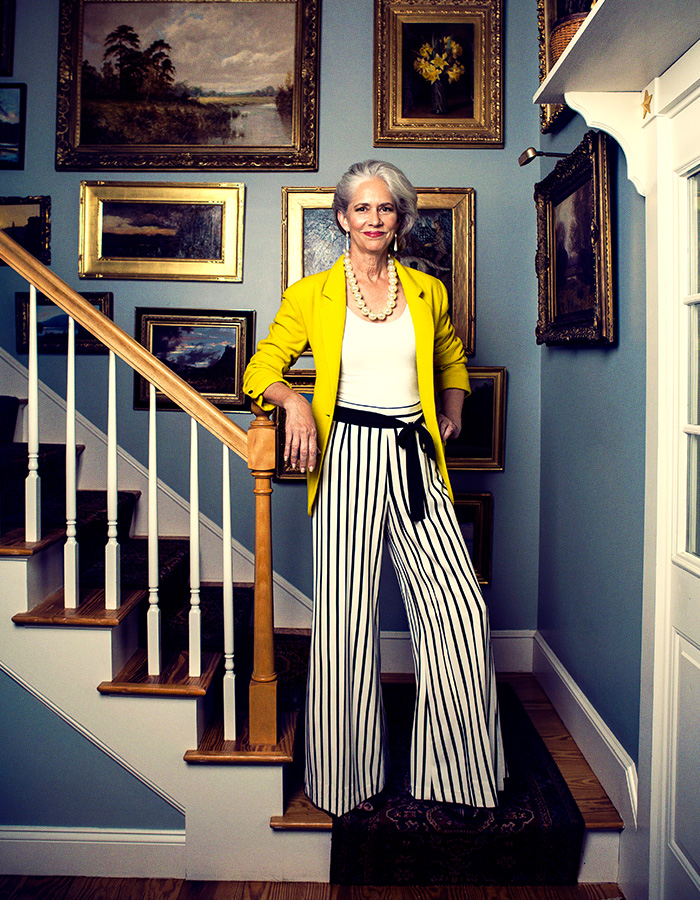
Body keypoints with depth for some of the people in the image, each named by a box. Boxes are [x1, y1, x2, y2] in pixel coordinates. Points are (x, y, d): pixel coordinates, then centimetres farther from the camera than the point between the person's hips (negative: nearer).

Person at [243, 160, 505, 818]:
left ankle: (457, 767, 14)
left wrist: (452, 412, 17)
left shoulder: (427, 291, 14)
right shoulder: (311, 295, 6)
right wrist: (293, 400, -11)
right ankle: (347, 777, 19)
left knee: (461, 608, -6)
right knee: (346, 616, 0)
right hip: (349, 456, -2)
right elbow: (261, 368, 9)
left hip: (415, 458, 3)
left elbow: (452, 359, 31)